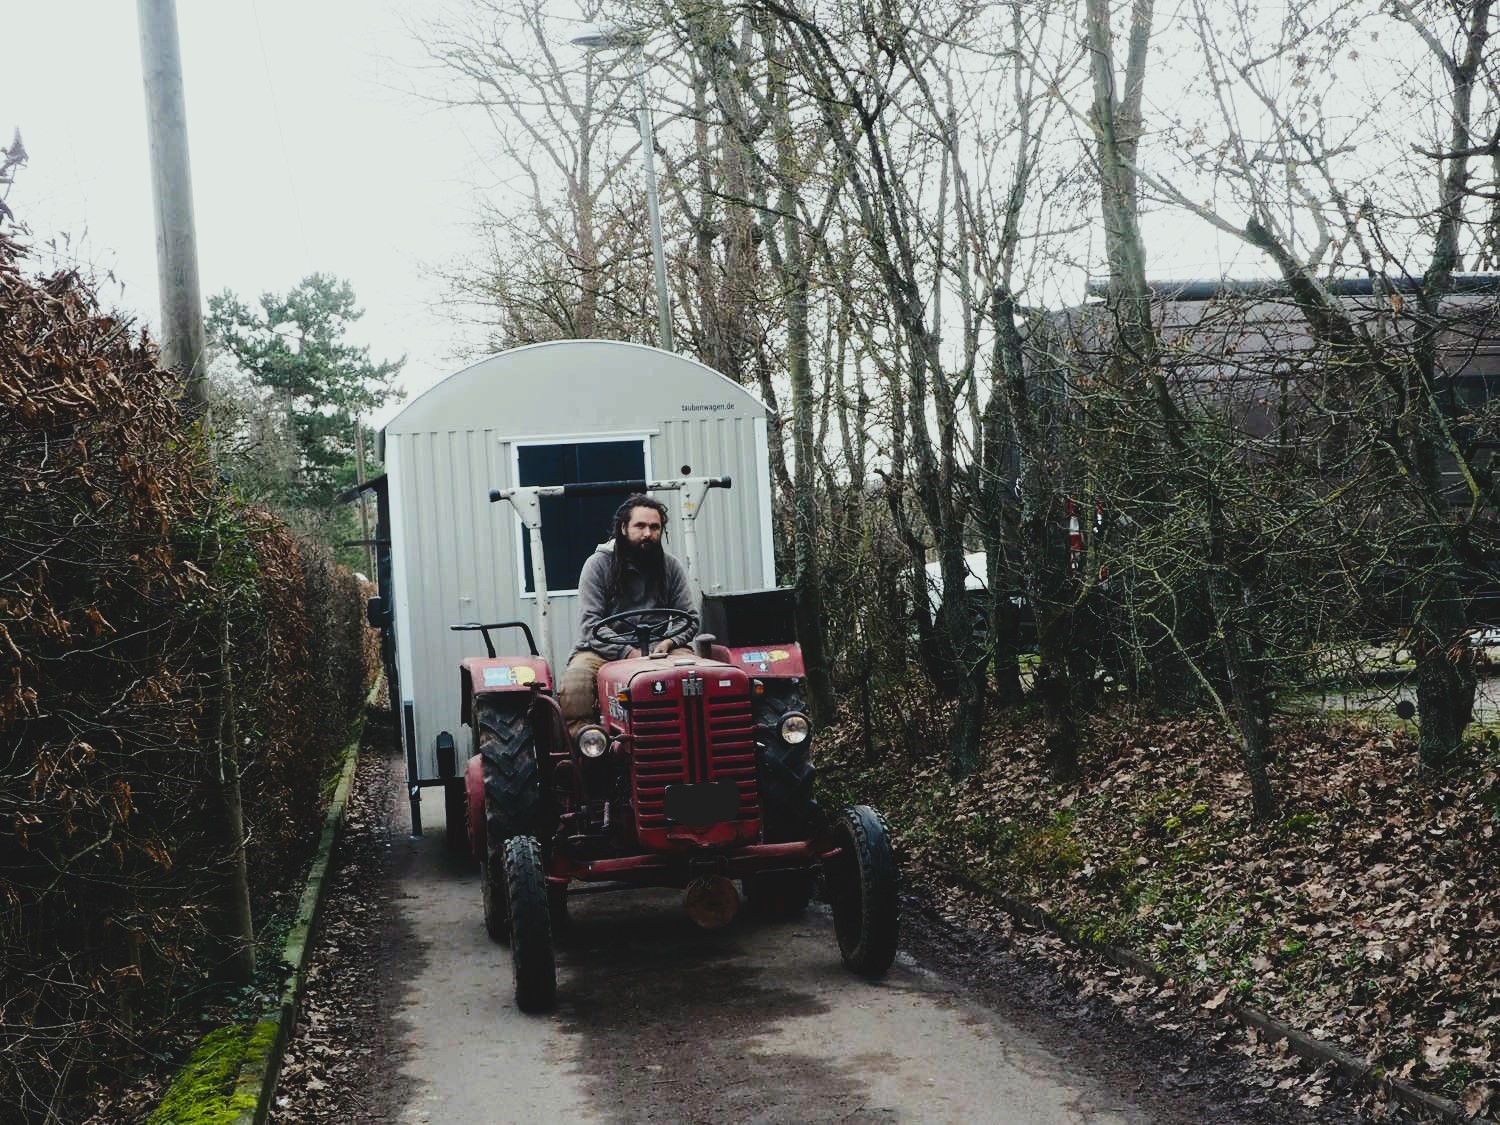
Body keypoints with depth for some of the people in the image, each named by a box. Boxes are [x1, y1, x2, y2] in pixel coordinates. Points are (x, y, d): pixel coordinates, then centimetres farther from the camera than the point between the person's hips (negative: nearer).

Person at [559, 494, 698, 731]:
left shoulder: (671, 567, 9)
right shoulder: (598, 564, -2)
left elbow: (689, 619, 8)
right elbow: (590, 624, -10)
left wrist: (667, 643, -14)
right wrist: (628, 652, -22)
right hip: (604, 652, -2)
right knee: (575, 679, -34)